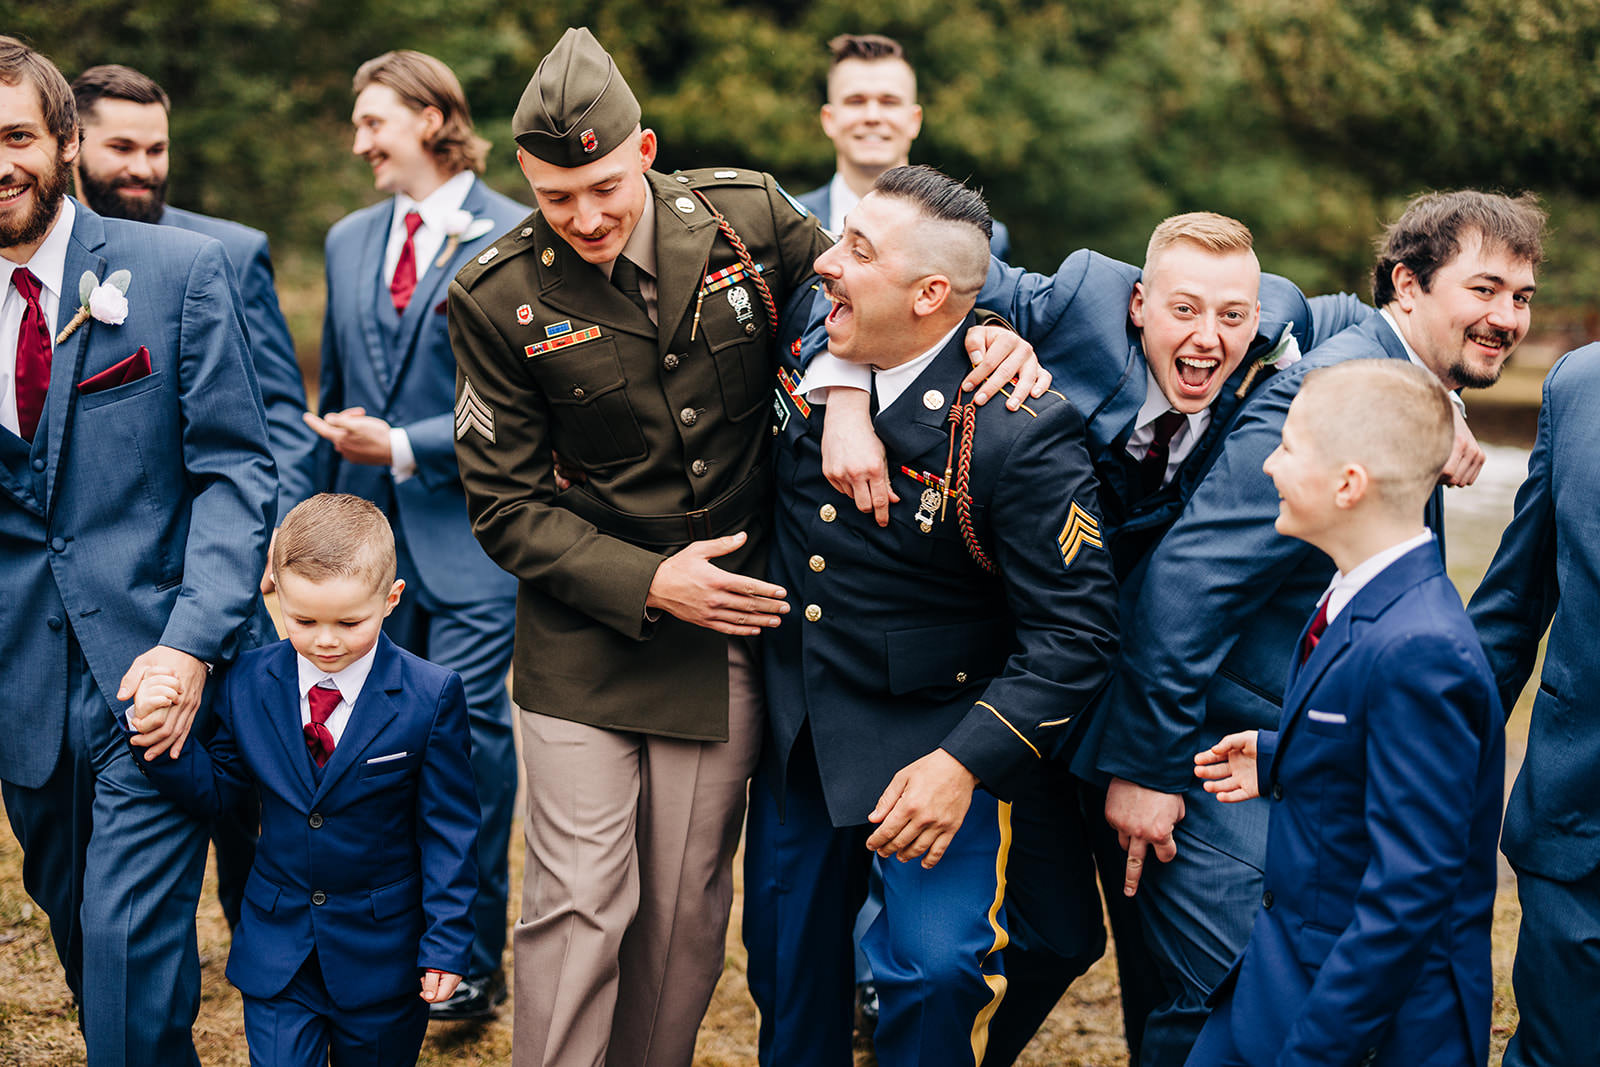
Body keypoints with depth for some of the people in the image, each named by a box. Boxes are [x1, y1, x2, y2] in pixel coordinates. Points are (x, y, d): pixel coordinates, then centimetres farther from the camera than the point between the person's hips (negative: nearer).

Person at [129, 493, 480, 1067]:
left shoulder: (431, 697, -13)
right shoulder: (248, 682, -4)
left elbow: (448, 830, -8)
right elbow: (213, 788, 3)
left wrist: (446, 945, -9)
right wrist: (157, 728, -14)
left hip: (383, 955, -2)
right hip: (277, 952, 2)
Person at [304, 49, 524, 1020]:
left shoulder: (515, 240, -6)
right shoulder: (350, 240, 15)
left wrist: (404, 447, -14)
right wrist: (332, 472, 15)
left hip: (469, 530, -5)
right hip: (369, 529, 6)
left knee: (470, 728, -4)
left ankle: (474, 960, 9)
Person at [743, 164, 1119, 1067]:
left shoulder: (1022, 431, -24)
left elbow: (1074, 636, -21)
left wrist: (962, 763, -27)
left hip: (933, 735, -5)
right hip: (797, 722, 6)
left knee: (936, 965, -17)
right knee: (786, 954, 16)